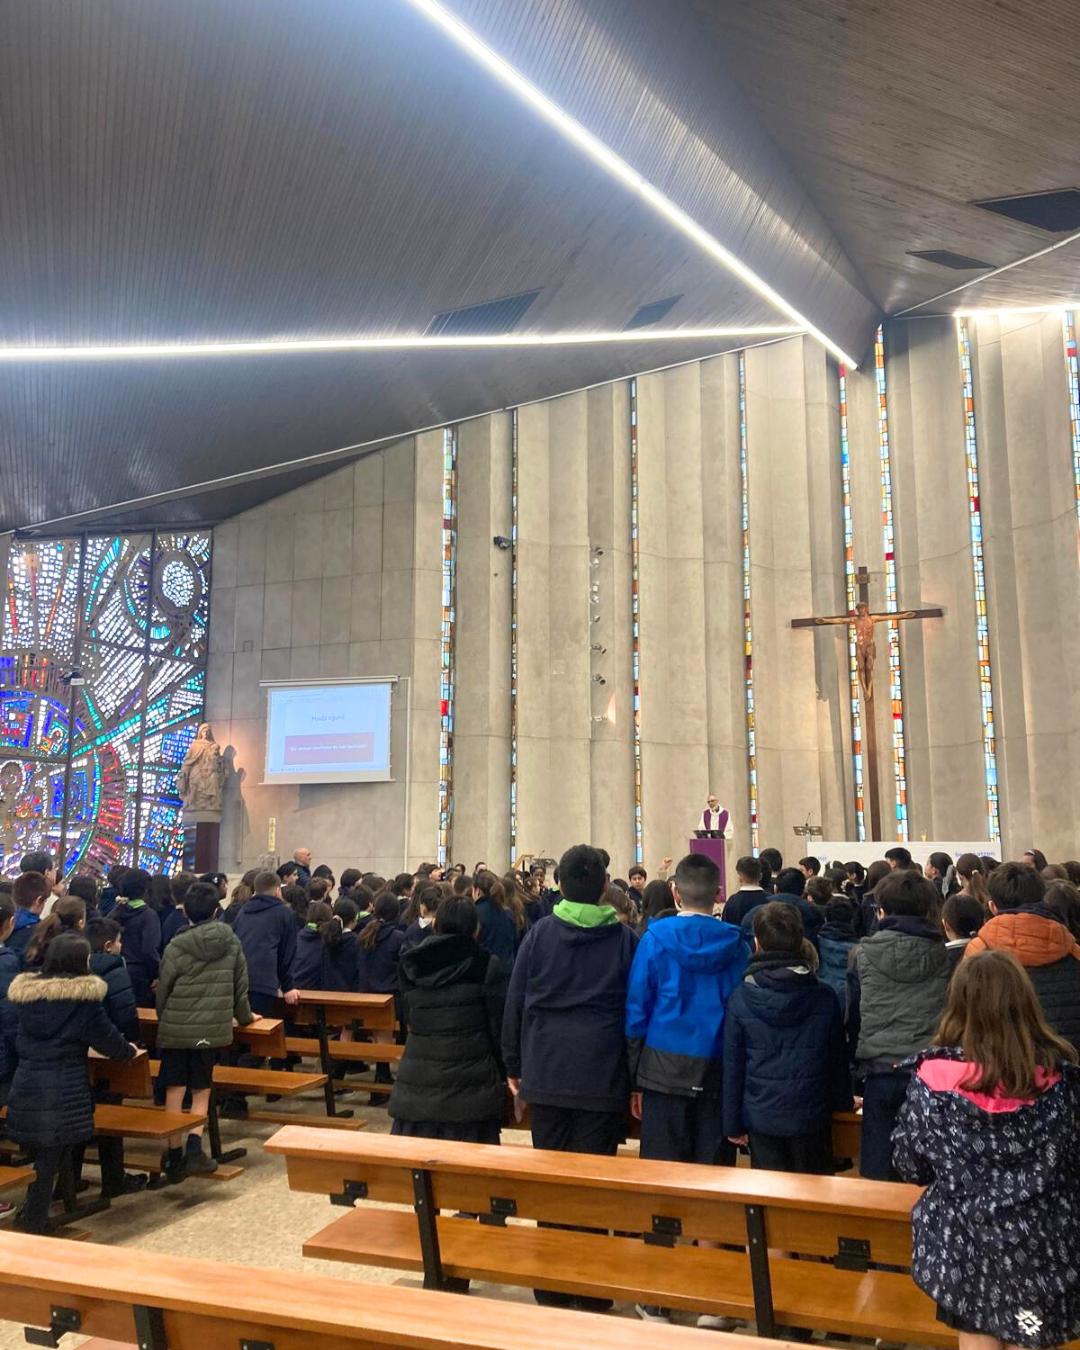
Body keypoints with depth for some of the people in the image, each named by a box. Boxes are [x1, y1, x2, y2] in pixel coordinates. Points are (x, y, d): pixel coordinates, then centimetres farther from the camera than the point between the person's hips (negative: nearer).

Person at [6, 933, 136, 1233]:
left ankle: (31, 1215, 22)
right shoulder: (82, 997, -13)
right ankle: (34, 1219, 10)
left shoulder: (24, 990, 4)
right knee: (51, 1156, 4)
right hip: (64, 1093, -5)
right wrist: (128, 1050, 16)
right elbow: (106, 1038, -5)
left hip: (25, 1087, 5)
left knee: (34, 1152, 15)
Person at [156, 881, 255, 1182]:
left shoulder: (176, 947, -8)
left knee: (174, 1091, 9)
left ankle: (175, 1157, 15)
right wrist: (244, 1016, 23)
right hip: (213, 1029, 1)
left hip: (175, 1029, -1)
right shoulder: (231, 943, -1)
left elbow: (163, 990, 0)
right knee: (201, 1090, 15)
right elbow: (241, 985, 6)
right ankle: (194, 1148, 1)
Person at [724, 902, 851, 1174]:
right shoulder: (823, 997, -6)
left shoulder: (740, 999, -10)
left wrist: (732, 1123, 4)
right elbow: (838, 1057, 5)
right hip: (811, 1114, 1)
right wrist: (843, 1101, 21)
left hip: (760, 1115, -1)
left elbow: (732, 1065, -5)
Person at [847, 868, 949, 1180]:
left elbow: (852, 1016, 6)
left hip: (880, 1070, 0)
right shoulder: (944, 954, -1)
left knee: (878, 1176, 10)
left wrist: (858, 1066, 16)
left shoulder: (864, 954, -1)